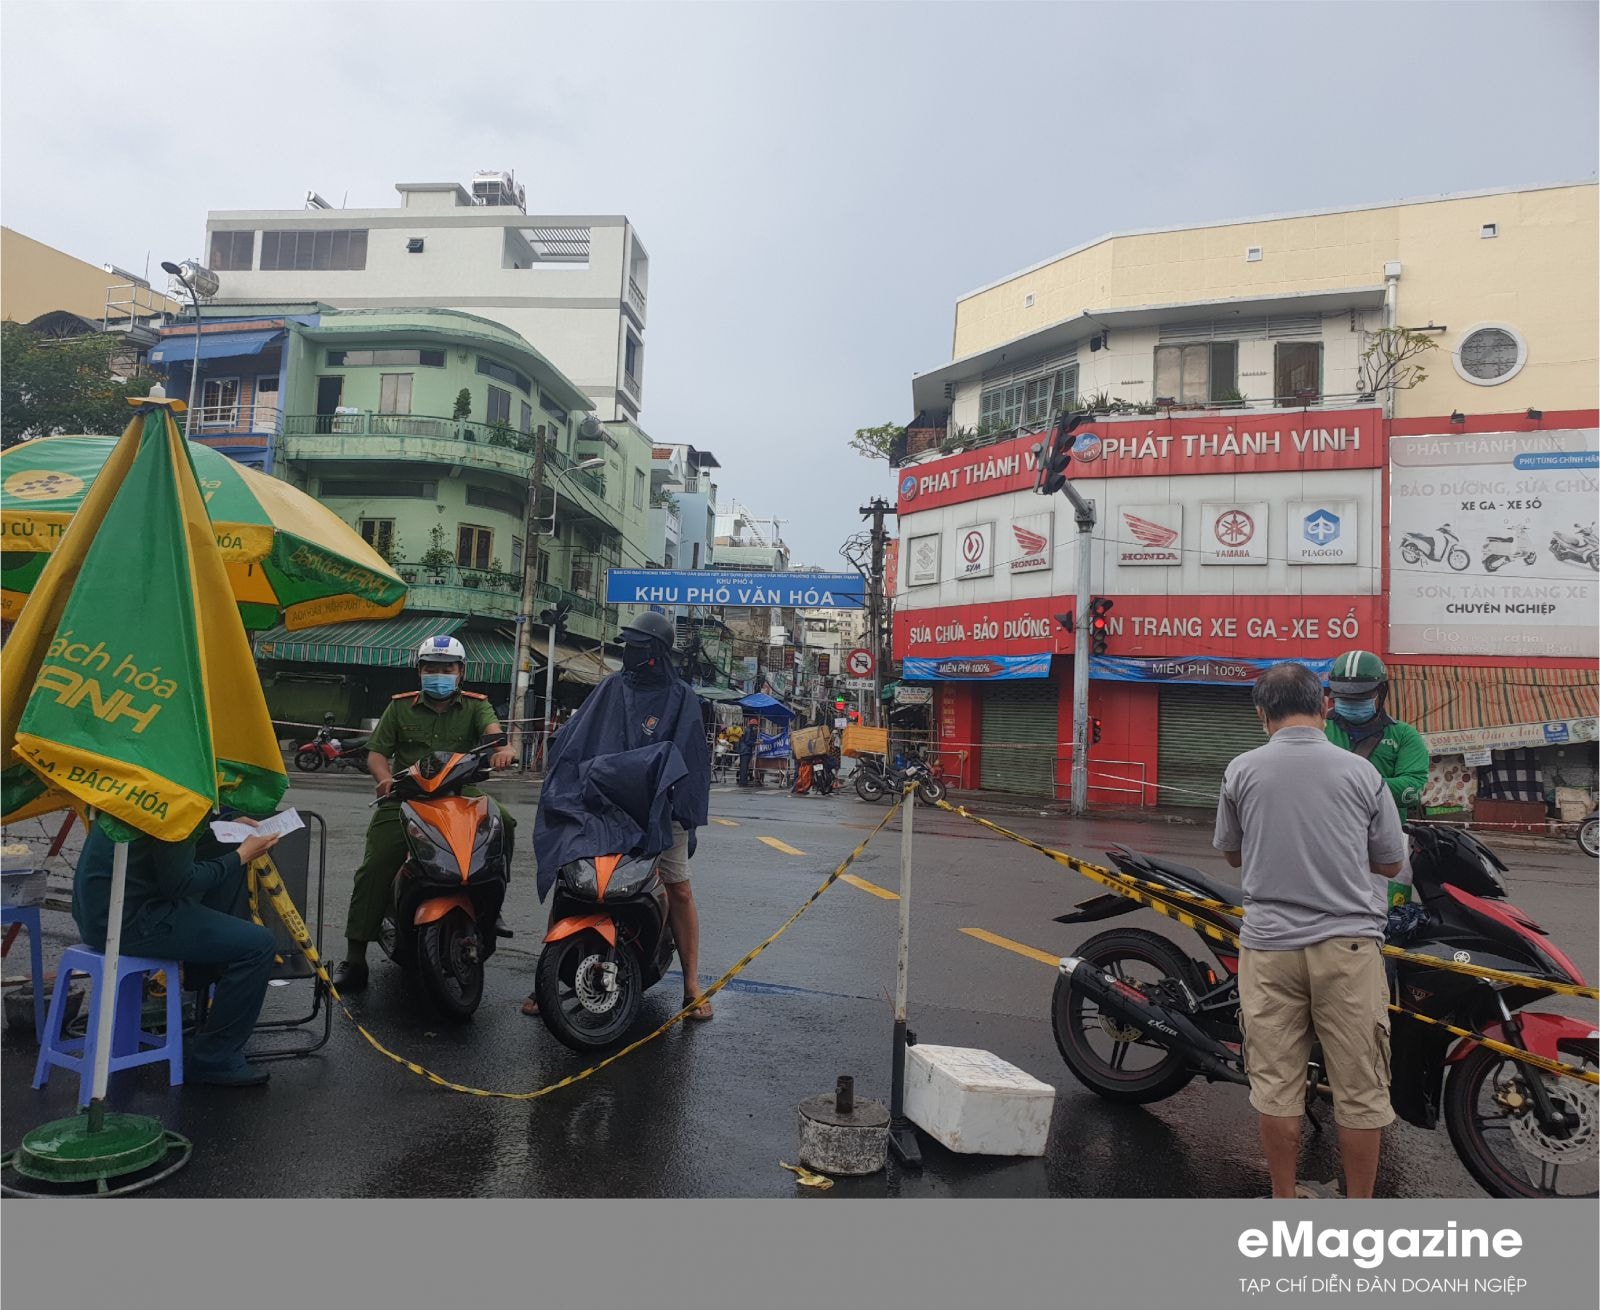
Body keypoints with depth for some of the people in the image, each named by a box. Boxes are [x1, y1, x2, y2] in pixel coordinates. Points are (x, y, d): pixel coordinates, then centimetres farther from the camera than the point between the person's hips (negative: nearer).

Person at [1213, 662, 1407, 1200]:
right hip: (1348, 942, 0)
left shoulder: (1242, 771, -1)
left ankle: (1284, 1203, 21)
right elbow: (1390, 863, 8)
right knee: (1360, 1088, 10)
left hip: (1269, 944, 1)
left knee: (1276, 1083, 10)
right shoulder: (1360, 771, -1)